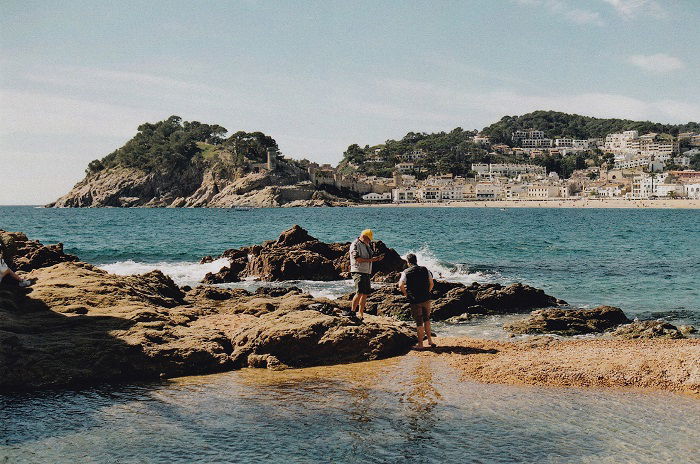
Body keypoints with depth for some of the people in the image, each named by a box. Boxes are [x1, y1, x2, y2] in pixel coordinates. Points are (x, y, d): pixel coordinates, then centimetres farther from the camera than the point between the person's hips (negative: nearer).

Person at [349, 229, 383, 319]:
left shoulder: (367, 245, 19)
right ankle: (353, 311, -12)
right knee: (359, 293, -18)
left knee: (365, 294, 8)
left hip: (366, 272, 9)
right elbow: (357, 258, -20)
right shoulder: (355, 245, -9)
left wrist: (377, 258, 6)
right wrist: (369, 260, -21)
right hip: (358, 271, -9)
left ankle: (361, 314, 14)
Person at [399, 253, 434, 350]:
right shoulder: (425, 270, 4)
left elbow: (401, 285, -17)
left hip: (415, 301, -3)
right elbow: (432, 283, 4)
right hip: (426, 299, 3)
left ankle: (420, 344, 8)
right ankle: (430, 340, 23)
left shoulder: (406, 272, -6)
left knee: (419, 322, 3)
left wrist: (406, 294, -2)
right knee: (426, 319, 21)